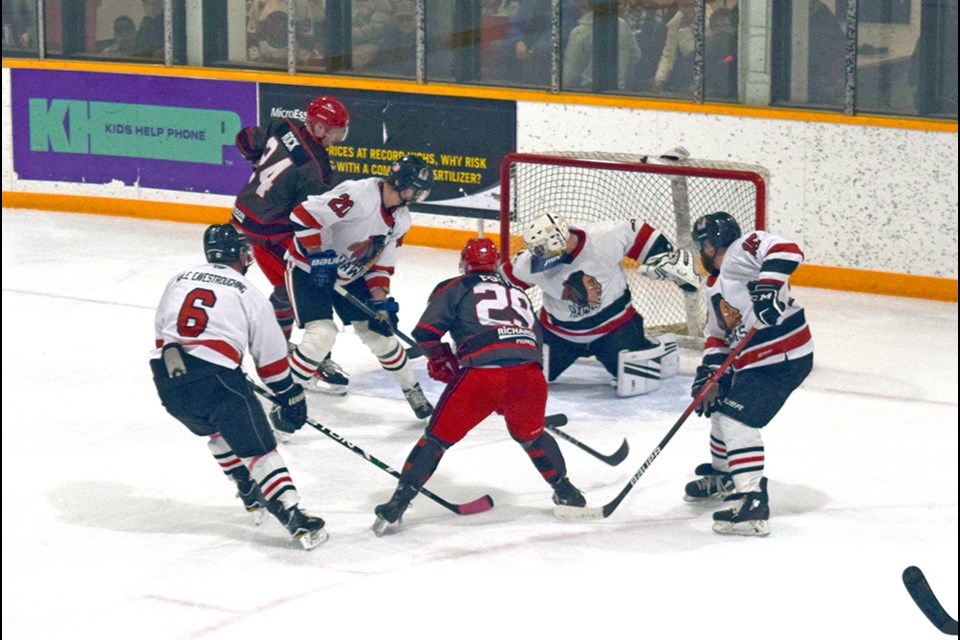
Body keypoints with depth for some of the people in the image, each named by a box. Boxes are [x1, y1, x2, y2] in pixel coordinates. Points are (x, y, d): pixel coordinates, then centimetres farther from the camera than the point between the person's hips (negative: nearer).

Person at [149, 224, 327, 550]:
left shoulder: (178, 281, 21)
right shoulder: (249, 295, 8)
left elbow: (162, 332, 25)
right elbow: (272, 360, 10)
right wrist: (291, 399, 22)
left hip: (167, 380, 5)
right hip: (214, 377, -5)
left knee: (218, 429, 32)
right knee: (257, 446, -2)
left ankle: (250, 495, 35)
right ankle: (293, 518, -12)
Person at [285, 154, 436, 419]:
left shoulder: (401, 220, -1)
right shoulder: (359, 194, -29)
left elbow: (381, 265, 7)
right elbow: (304, 215, -32)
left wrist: (380, 300, -7)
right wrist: (317, 256, -30)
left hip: (349, 275, 7)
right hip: (308, 268, -7)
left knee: (379, 330, 7)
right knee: (322, 333, -22)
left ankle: (412, 390, 26)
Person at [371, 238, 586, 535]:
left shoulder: (454, 288, 18)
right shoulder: (519, 294, 33)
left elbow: (425, 332, 6)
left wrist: (442, 361, 27)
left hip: (481, 376, -3)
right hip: (529, 375, 3)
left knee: (438, 437, 10)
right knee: (531, 435, 32)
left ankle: (397, 503, 6)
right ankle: (566, 491, 39)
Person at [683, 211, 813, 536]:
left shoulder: (741, 251, -14)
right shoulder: (714, 287, 17)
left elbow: (786, 251, -30)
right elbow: (718, 335, 18)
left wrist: (768, 286, -41)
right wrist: (708, 374, 6)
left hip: (783, 359, -11)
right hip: (751, 361, 11)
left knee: (737, 421, -17)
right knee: (720, 409, 24)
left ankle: (752, 502, -20)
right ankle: (721, 477, 46)